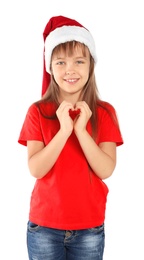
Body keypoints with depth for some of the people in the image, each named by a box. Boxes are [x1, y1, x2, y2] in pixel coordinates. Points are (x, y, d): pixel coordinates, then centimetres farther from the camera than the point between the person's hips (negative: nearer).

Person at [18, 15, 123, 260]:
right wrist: (64, 130, -24)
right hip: (43, 225, 0)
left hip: (90, 227, 1)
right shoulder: (37, 111, -4)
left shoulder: (104, 112, -3)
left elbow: (106, 170, -11)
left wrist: (81, 130, -23)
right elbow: (35, 169, -12)